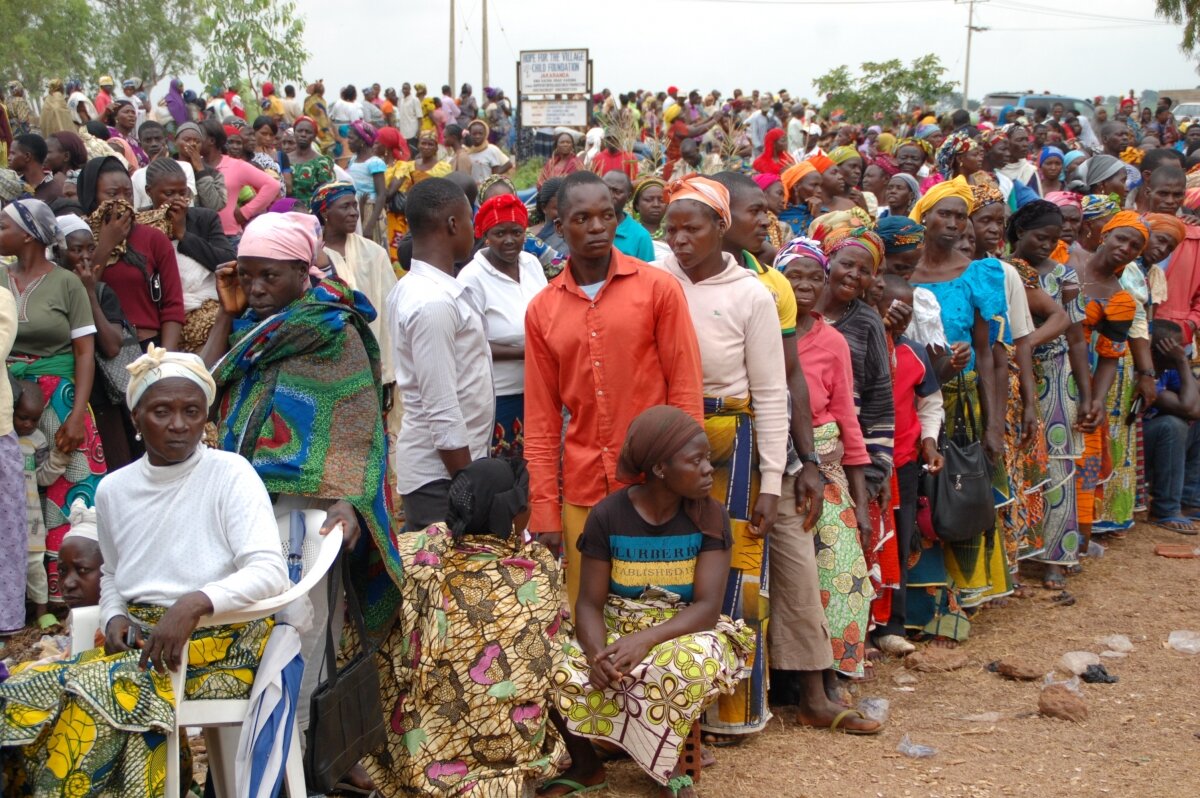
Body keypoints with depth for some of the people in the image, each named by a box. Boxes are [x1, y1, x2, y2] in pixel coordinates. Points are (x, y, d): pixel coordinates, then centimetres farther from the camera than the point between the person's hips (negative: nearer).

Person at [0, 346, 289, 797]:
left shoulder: (230, 475, -4)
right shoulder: (113, 489, 12)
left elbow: (271, 572, -14)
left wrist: (195, 602, -29)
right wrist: (114, 617, 3)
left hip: (218, 641, -5)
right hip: (137, 640, 5)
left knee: (96, 694, -30)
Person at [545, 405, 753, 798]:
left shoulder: (709, 517, -10)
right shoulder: (607, 515, -9)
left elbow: (707, 607, -17)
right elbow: (590, 603, -8)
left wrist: (646, 640, -34)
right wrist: (597, 652, -31)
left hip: (684, 631, -1)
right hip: (616, 628, 1)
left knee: (694, 664, -37)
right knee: (555, 671, -26)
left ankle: (677, 763, -7)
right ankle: (585, 765, 4)